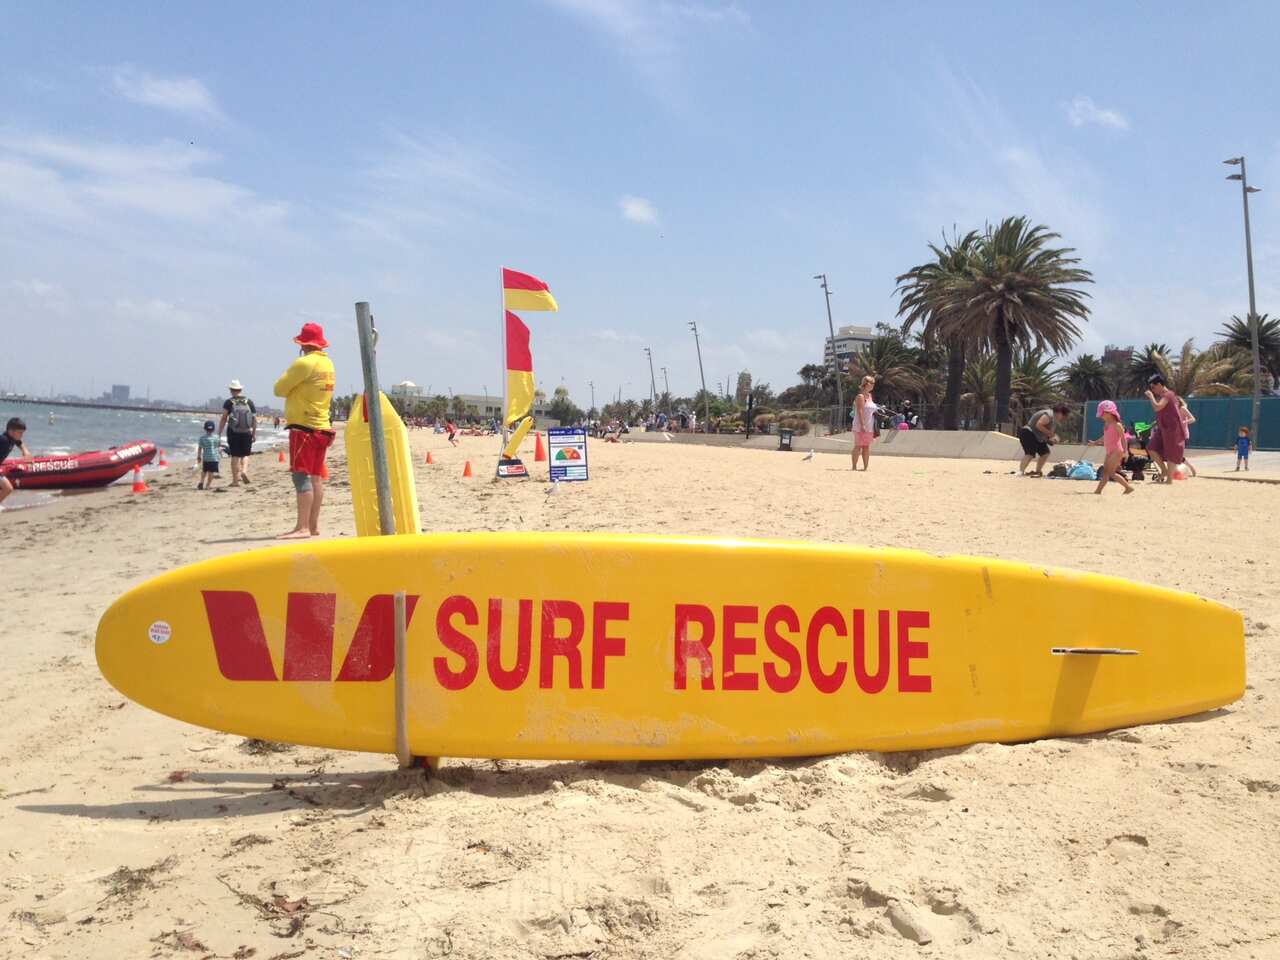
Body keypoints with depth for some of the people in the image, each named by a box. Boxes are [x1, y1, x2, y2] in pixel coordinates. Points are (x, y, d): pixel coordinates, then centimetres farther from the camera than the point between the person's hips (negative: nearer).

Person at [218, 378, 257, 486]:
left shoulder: (229, 402, -2)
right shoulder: (249, 402, 5)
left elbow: (224, 419, -7)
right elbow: (255, 419, 5)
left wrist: (219, 433, -3)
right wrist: (254, 433, 12)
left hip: (233, 433, -2)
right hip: (247, 433, 2)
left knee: (235, 456, 3)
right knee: (245, 454, 17)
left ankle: (235, 480, 4)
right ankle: (243, 471, -8)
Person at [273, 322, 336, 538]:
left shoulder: (305, 363, -13)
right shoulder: (328, 364, 12)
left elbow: (279, 389, -9)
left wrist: (287, 378, 9)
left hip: (304, 427, -9)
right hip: (322, 427, 9)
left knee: (302, 476, -10)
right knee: (315, 477, 10)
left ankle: (302, 527, -12)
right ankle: (313, 526, 13)